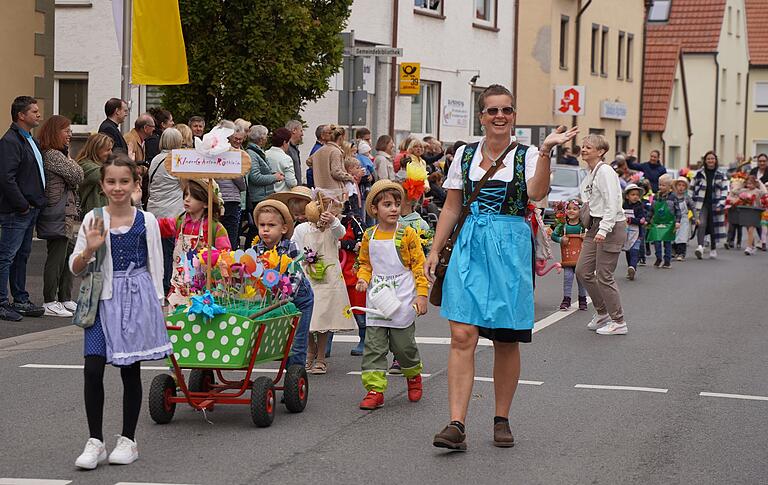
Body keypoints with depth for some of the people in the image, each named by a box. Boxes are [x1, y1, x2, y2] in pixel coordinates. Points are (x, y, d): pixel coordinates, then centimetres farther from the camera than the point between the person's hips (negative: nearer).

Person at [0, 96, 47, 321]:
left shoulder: (31, 140, 16)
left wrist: (35, 204, 14)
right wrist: (23, 206, -19)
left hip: (31, 209, 10)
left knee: (22, 255, 16)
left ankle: (21, 300, 23)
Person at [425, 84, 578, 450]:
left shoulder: (526, 155, 3)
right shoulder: (465, 155, 10)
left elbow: (536, 192, -17)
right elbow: (451, 208, 14)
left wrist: (546, 150, -25)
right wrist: (435, 251, 8)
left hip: (511, 248, -1)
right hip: (470, 247, 1)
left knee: (506, 340, 5)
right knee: (462, 335, -10)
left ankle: (501, 420, 18)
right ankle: (456, 425, -14)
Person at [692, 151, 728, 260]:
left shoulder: (721, 176, 5)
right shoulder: (699, 174, 5)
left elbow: (724, 191, 3)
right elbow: (692, 189, 10)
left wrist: (720, 205, -7)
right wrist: (691, 203, 5)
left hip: (714, 205, 1)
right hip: (701, 204, -1)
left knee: (714, 227, 6)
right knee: (701, 224, -18)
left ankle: (713, 249, 21)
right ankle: (700, 247, -29)